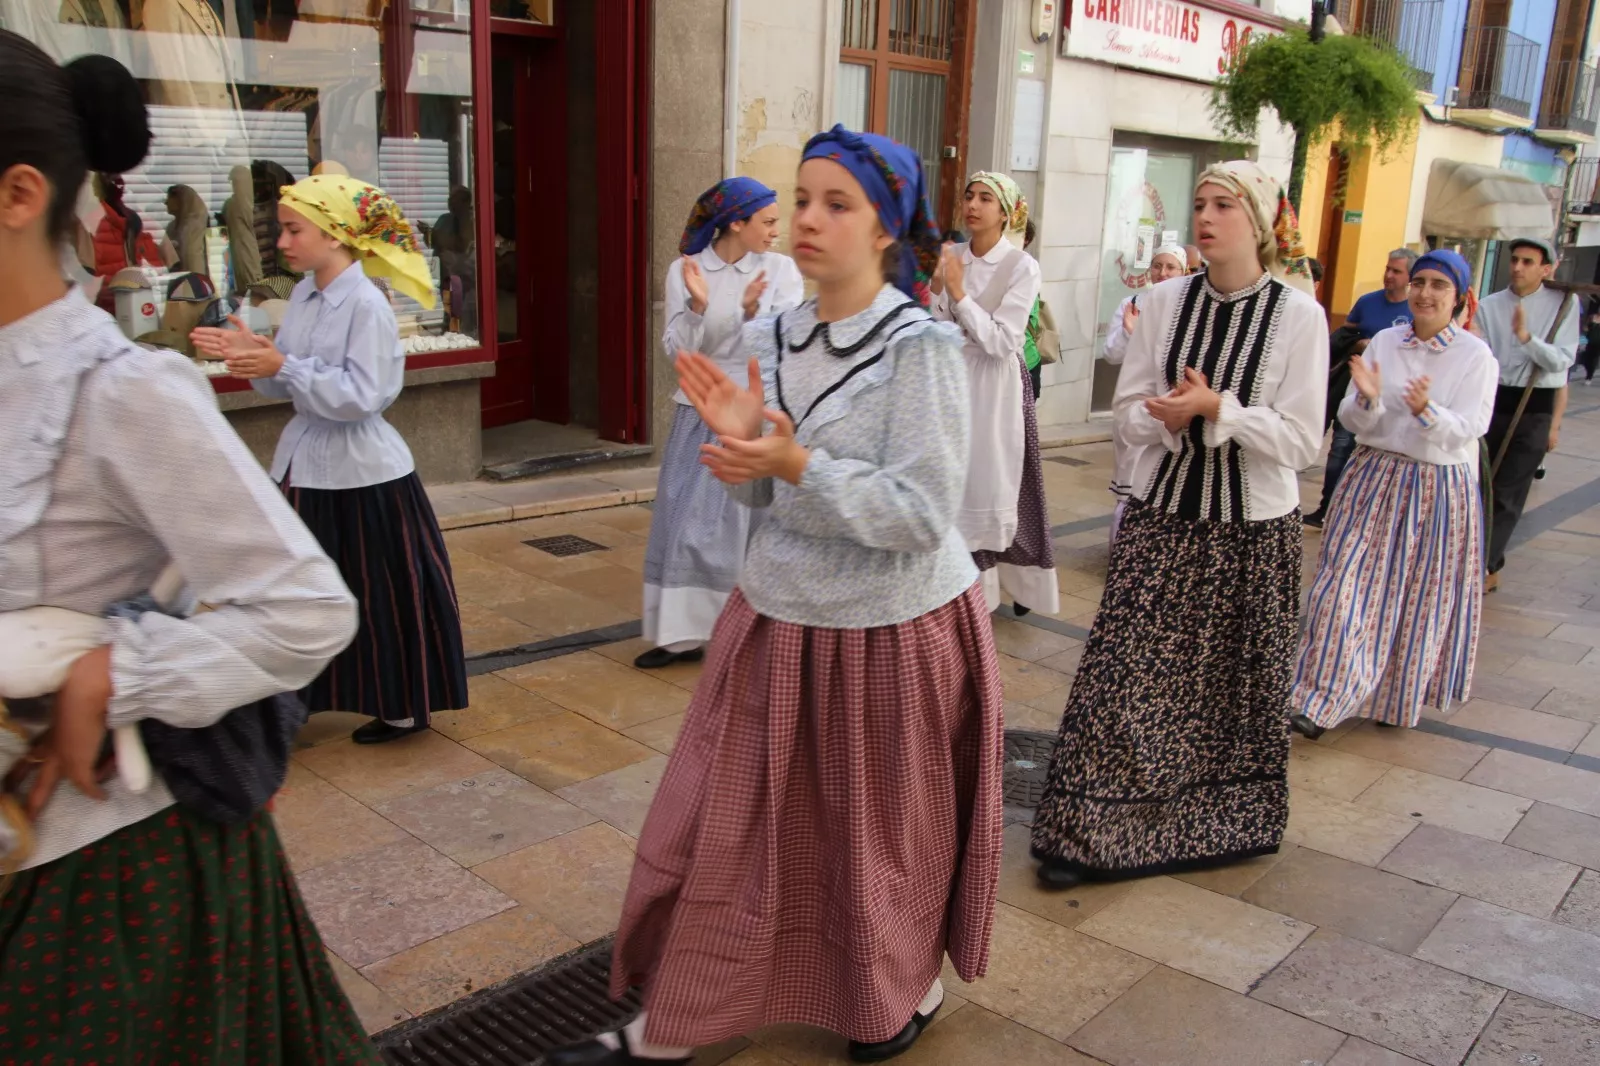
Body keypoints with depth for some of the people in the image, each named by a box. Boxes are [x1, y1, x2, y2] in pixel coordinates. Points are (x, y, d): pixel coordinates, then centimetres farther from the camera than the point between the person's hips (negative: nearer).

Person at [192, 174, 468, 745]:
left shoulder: (366, 304, -16)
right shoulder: (303, 295, 7)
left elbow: (360, 396, -22)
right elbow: (286, 385, 11)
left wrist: (282, 365, -24)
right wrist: (249, 353, -6)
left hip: (360, 470, -7)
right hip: (307, 462, 7)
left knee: (384, 592, 6)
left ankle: (405, 707, 22)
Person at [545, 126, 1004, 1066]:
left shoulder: (922, 346, -16)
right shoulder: (771, 339, 1)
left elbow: (924, 516, -21)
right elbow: (765, 495, 9)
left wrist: (798, 465, -28)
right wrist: (741, 442, -12)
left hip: (893, 631, -5)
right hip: (781, 618, 5)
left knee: (883, 840, 14)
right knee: (724, 829, 12)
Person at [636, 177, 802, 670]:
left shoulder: (781, 269, -2)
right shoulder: (683, 269, 1)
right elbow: (676, 349, -4)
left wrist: (753, 311, -28)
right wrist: (697, 306, -21)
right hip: (700, 412, 2)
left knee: (748, 521, 1)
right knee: (685, 520, 5)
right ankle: (683, 633, 17)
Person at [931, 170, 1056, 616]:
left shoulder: (1022, 266, -9)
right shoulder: (952, 257, 5)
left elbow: (1001, 341, -17)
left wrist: (958, 293, -19)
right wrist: (936, 290, -13)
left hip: (995, 384, -4)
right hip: (954, 379, 4)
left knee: (995, 483, 2)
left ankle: (1017, 584, 17)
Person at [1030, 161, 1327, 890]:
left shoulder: (1298, 313, -7)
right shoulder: (1165, 301, 2)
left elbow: (1301, 441, -10)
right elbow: (1129, 411, 2)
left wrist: (1216, 409, -22)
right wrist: (1172, 420, -19)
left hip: (1252, 527, -2)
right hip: (1161, 515, 2)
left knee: (1235, 684, 10)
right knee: (1122, 673, 0)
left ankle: (1225, 828, 32)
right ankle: (1086, 833, 11)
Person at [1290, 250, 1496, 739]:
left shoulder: (1476, 356, -5)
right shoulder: (1384, 341, 2)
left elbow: (1468, 429, -14)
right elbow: (1352, 420, 0)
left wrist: (1427, 411, -32)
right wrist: (1367, 398, -22)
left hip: (1439, 490, -1)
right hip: (1373, 478, 2)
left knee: (1421, 598, 8)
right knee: (1348, 585, -5)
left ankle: (1402, 695, 29)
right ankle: (1322, 700, 2)